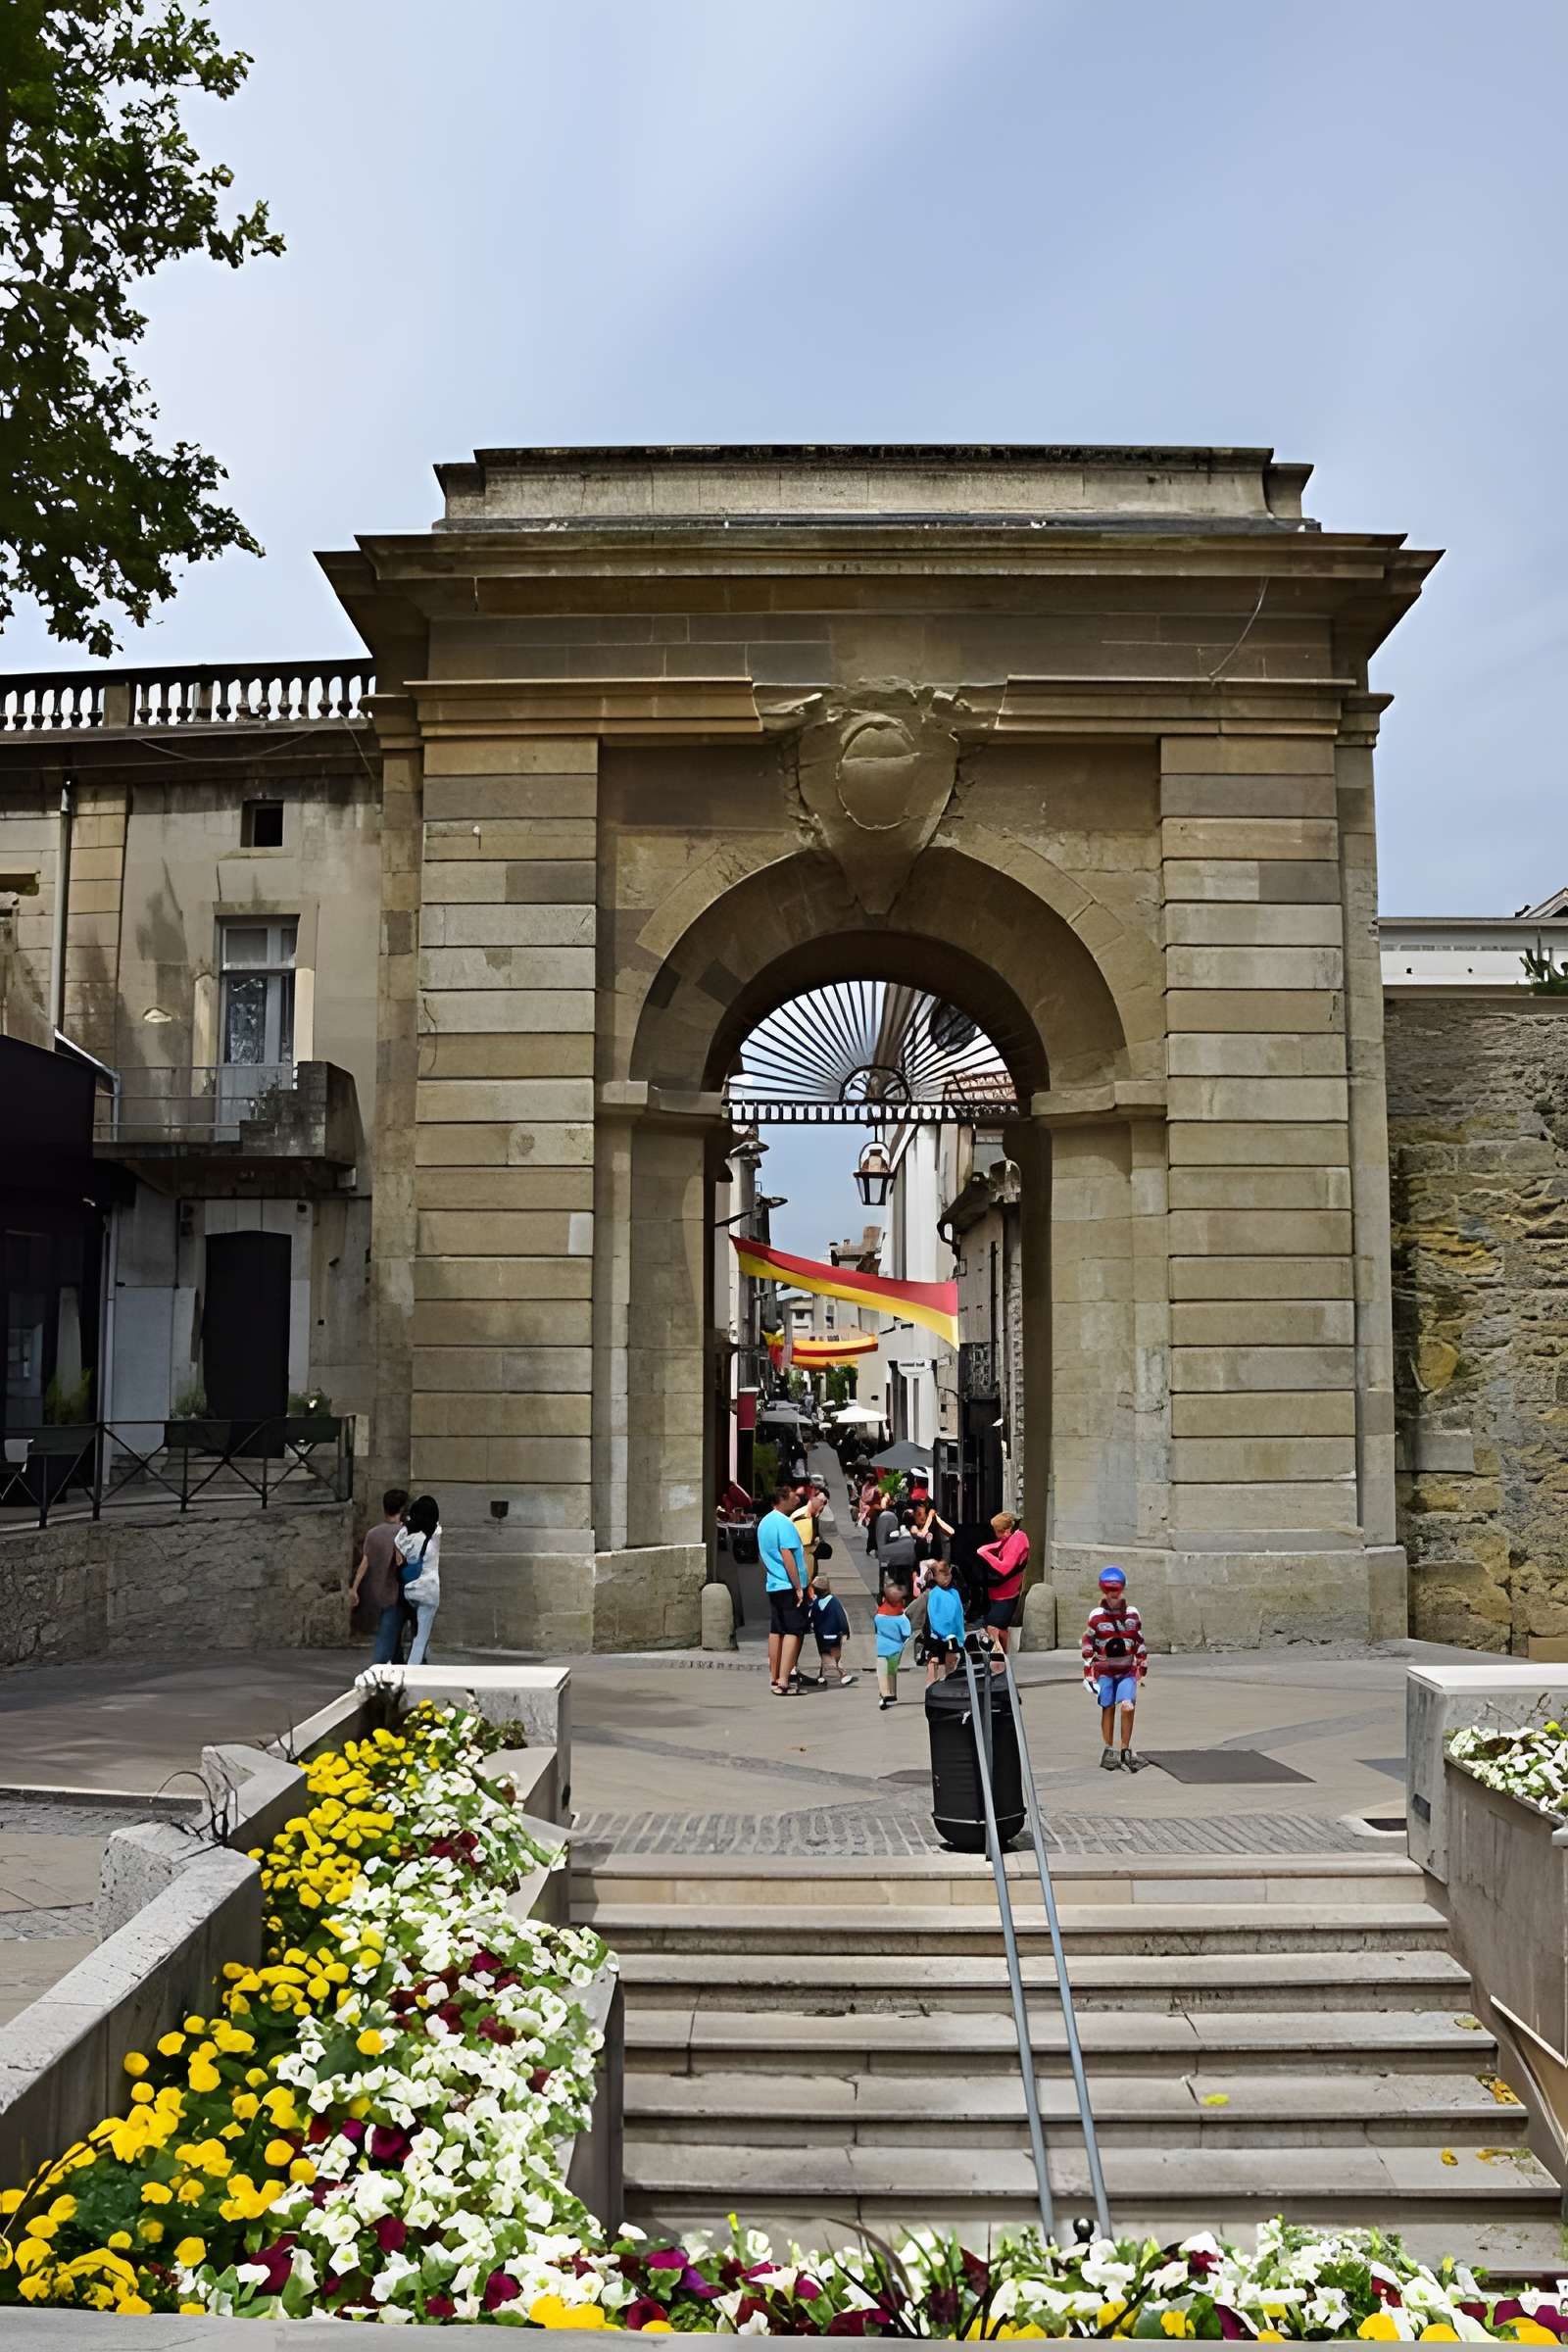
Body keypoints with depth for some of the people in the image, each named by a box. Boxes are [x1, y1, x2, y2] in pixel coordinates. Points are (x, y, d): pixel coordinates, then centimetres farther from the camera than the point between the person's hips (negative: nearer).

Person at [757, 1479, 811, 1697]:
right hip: (789, 1586, -9)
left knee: (776, 1631, 12)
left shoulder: (764, 1522, 14)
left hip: (773, 1585, 9)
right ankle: (784, 1683, -11)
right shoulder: (784, 1523, -15)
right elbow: (787, 1556, -20)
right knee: (793, 1632, -6)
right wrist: (798, 1587, -18)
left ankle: (775, 1679, 17)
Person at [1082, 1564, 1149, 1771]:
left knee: (1128, 1706, -15)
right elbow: (1087, 1645, 1)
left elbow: (1140, 1643, 11)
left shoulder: (1133, 1614, 2)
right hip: (1104, 1670, -1)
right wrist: (1088, 1674, -1)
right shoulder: (1096, 1616, -4)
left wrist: (1142, 1669, 11)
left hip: (1127, 1670, 1)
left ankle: (1126, 1752, -4)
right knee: (1108, 1709, 3)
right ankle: (1108, 1752, 15)